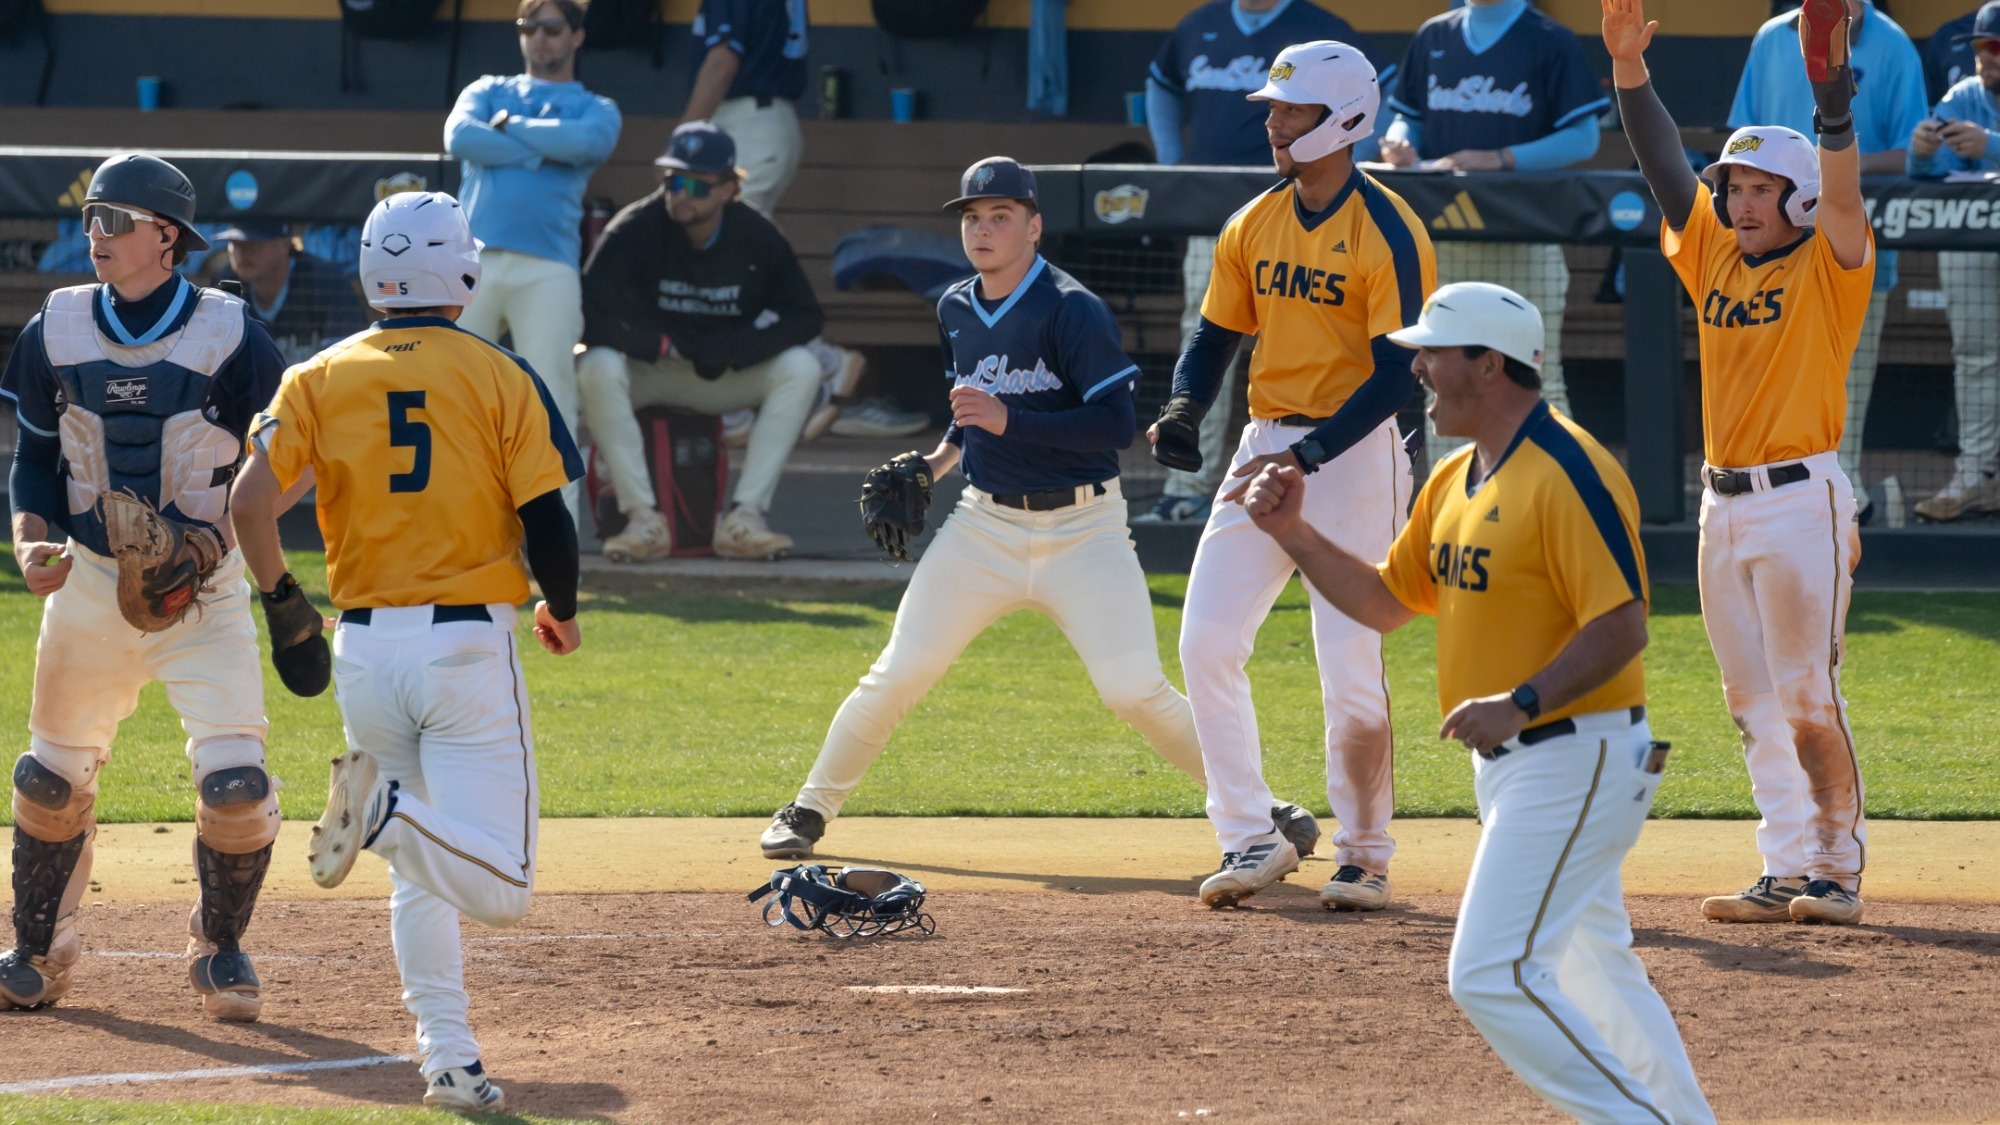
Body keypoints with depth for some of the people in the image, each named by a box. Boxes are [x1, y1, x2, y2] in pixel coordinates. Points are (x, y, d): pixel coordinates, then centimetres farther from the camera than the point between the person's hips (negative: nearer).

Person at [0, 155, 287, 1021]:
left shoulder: (231, 337, -11)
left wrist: (213, 541, -19)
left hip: (204, 591, -3)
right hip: (90, 584, 3)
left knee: (235, 780, -13)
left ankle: (219, 949, 12)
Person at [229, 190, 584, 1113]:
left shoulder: (320, 379, 4)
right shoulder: (498, 377, -2)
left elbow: (252, 498, -7)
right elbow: (547, 519, -6)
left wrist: (281, 602, 9)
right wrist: (561, 611, 14)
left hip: (364, 647, 4)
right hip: (469, 640, -4)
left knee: (420, 878, 18)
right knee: (496, 890, -5)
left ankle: (448, 1060, 9)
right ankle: (385, 811, -31)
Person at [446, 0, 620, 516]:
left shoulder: (596, 109, 17)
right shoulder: (489, 91, 22)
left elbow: (583, 141, -7)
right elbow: (459, 137, 0)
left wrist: (507, 126, 2)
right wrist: (541, 151, -3)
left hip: (548, 268, -2)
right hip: (472, 259, 2)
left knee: (551, 397, -8)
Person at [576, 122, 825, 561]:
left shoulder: (755, 236, -10)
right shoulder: (635, 230, -18)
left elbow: (805, 316, -11)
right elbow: (589, 316, -24)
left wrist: (730, 349, -23)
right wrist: (664, 344, -26)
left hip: (726, 378, 3)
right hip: (647, 372, -2)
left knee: (801, 369, -22)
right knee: (598, 368, -35)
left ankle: (745, 517, -24)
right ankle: (644, 519, -31)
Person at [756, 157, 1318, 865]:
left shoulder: (1072, 309, -12)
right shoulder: (955, 310, 8)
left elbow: (1116, 424, -18)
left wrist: (1008, 420, -25)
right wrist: (934, 462, 7)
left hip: (1082, 530, -5)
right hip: (985, 525, 5)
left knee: (1134, 690, -13)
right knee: (898, 674, -2)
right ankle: (809, 811, 12)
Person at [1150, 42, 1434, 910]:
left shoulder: (1388, 234, -13)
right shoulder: (1254, 226, 8)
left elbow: (1398, 375, -18)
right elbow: (1215, 336, 14)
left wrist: (1309, 454, -26)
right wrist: (1183, 409, -7)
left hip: (1352, 450, -7)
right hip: (1265, 445, 7)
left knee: (1348, 665, -7)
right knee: (1206, 643, -2)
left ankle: (1364, 857, 8)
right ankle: (1250, 840, 7)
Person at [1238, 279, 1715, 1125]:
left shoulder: (1568, 473, -17)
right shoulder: (1454, 482, 13)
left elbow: (1622, 628, -22)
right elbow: (1384, 601, 20)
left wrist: (1521, 704, -32)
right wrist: (1292, 532, 7)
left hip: (1575, 760, -10)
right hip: (1512, 765, 10)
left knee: (1492, 975, -16)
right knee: (1593, 977, 16)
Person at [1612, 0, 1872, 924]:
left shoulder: (1828, 268, -4)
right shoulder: (1713, 256, 12)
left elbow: (1842, 193, -20)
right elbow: (1666, 166, 9)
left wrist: (1833, 91, -34)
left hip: (1801, 499, -7)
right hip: (1722, 503, 7)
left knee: (1807, 698, -8)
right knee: (1754, 703, 6)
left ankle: (1838, 873, -2)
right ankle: (1786, 874, 8)